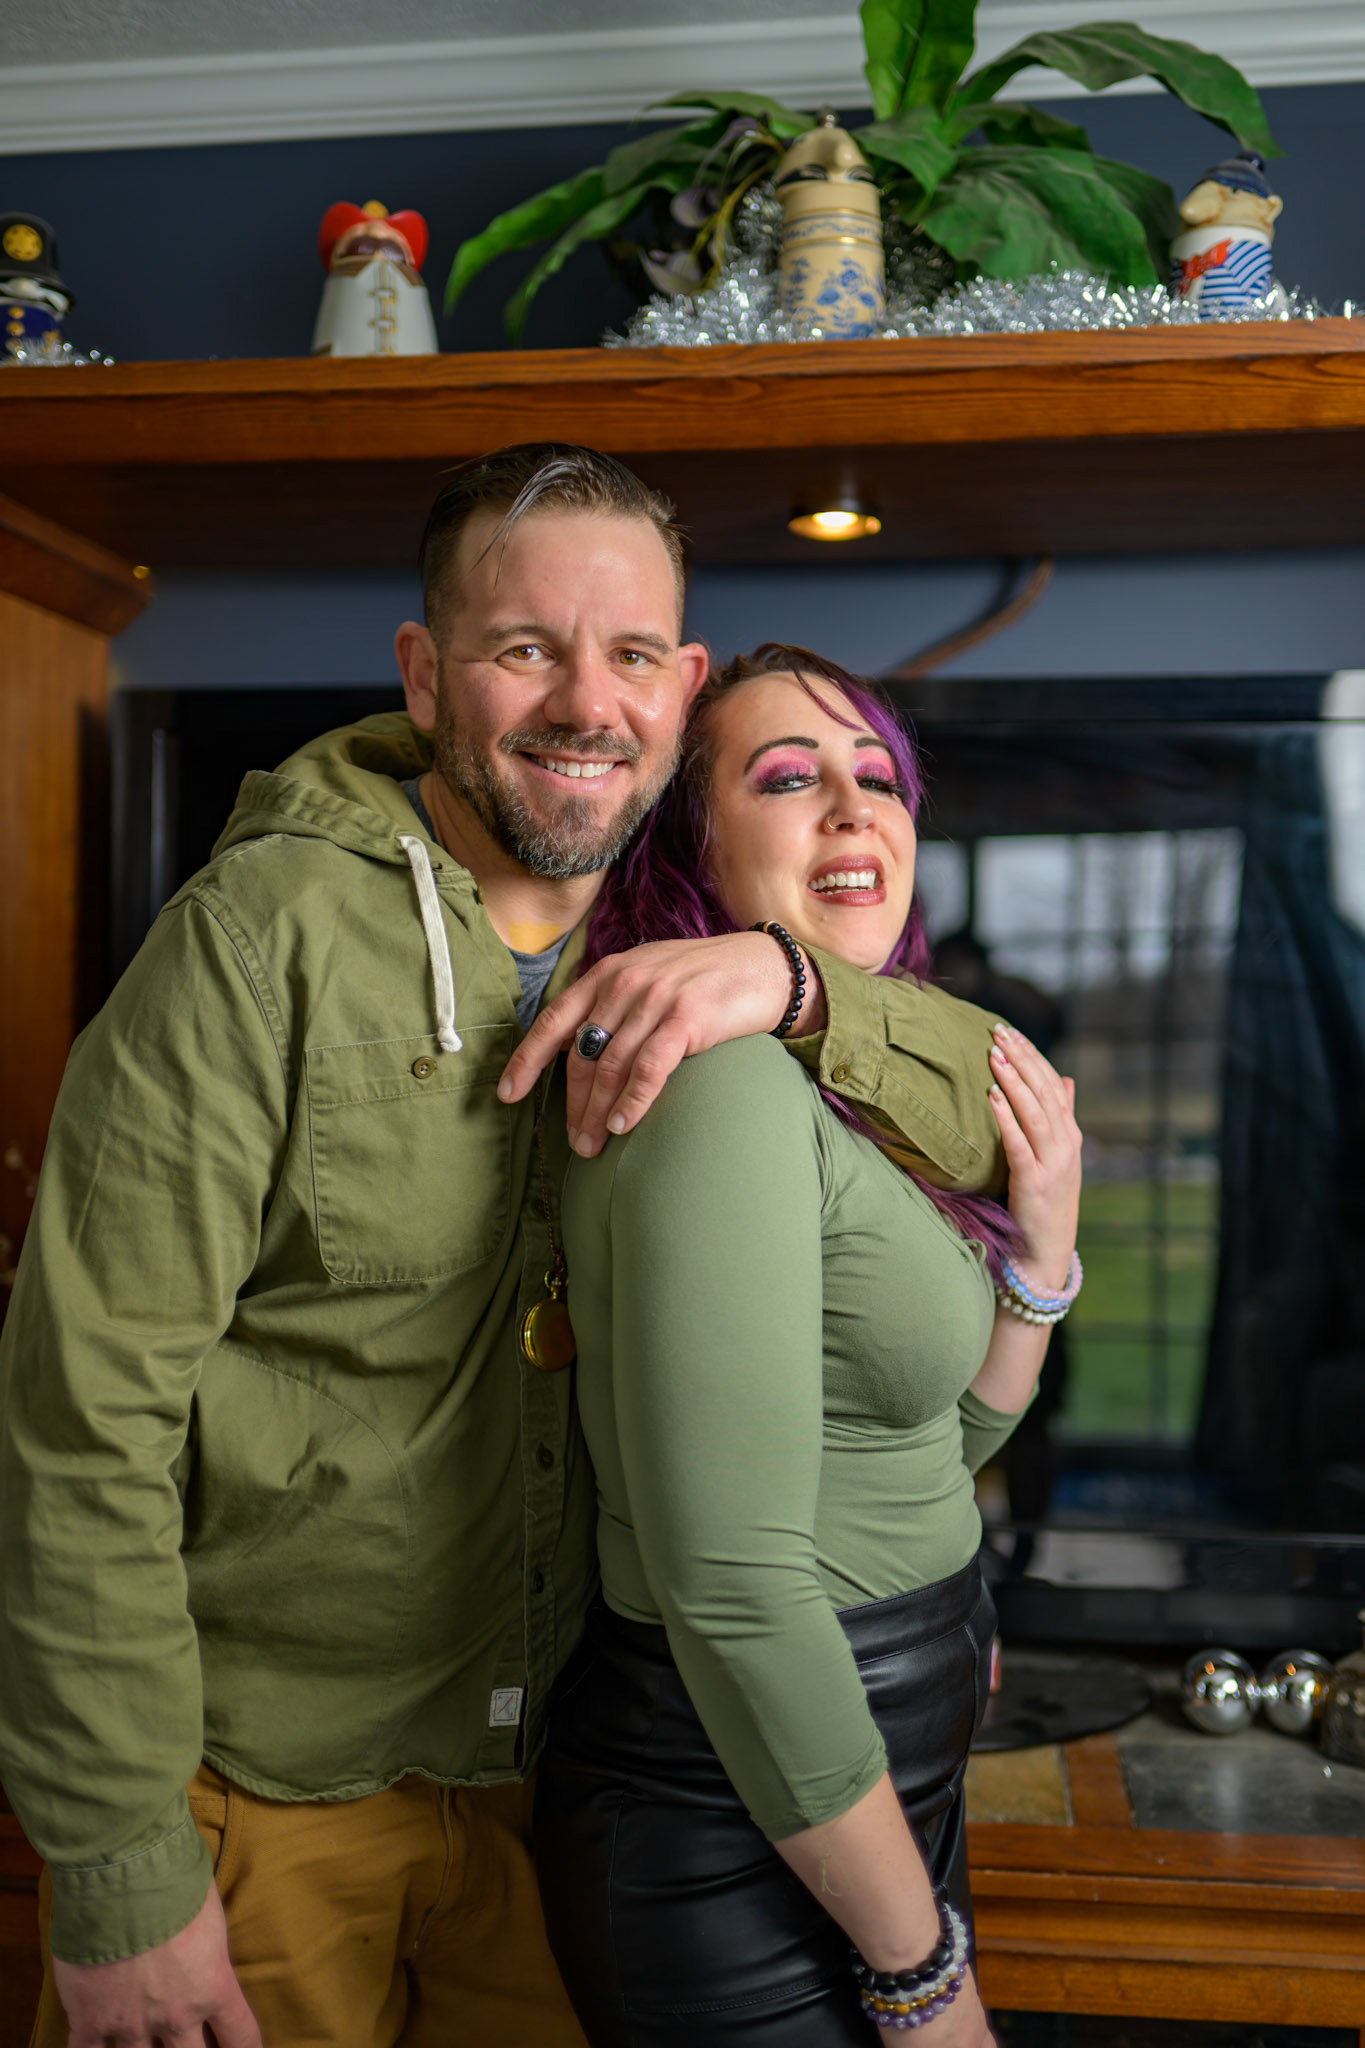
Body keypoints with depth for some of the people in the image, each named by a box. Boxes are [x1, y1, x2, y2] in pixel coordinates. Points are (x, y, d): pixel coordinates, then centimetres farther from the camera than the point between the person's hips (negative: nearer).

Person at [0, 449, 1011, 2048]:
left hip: (562, 1780, 5)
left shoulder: (682, 967, 0)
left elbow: (995, 1120, -4)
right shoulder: (269, 929, -16)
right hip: (269, 1795, -4)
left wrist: (794, 982, -24)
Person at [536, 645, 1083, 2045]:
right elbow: (734, 1592, -28)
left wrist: (1041, 1245, -3)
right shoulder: (723, 1091, -24)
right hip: (743, 1860, -9)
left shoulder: (849, 1090, 5)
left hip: (875, 1784, 9)